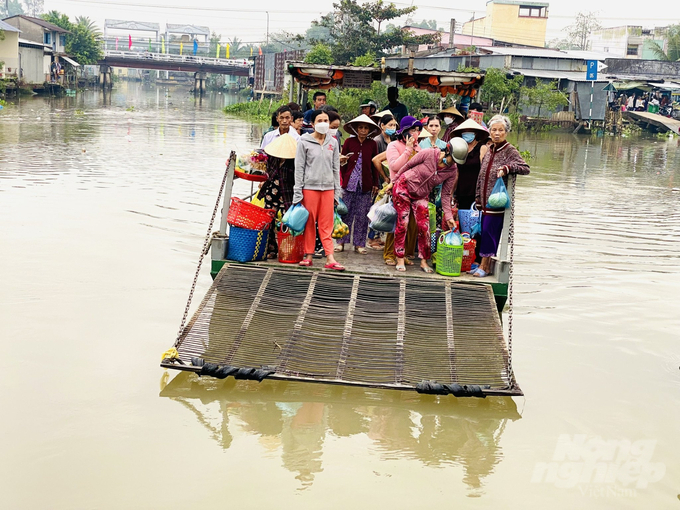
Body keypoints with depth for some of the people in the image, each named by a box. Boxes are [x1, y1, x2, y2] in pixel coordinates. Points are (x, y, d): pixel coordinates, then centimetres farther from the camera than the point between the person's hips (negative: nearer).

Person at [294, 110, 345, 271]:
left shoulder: (333, 142, 10)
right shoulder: (304, 142, 1)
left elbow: (336, 168, 12)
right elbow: (299, 168, 0)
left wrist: (337, 191, 7)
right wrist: (297, 193, -5)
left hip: (328, 188, 2)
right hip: (310, 187, -2)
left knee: (327, 224, 2)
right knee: (309, 223, 3)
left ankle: (330, 258, -1)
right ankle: (308, 256, 12)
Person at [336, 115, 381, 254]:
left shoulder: (372, 144, 6)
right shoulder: (349, 142, 3)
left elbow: (374, 165, 10)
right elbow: (342, 161, 8)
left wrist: (375, 184, 8)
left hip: (366, 184, 1)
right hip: (349, 182, -1)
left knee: (362, 215, 3)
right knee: (346, 212, 1)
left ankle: (359, 243, 11)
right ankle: (341, 242, 10)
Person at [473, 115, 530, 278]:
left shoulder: (510, 151, -8)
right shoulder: (490, 150, 13)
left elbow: (525, 168, -19)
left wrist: (506, 168, -32)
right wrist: (478, 196, 17)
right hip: (485, 200, 7)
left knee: (490, 229, -7)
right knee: (485, 230, 8)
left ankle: (485, 266, 0)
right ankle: (484, 264, 15)